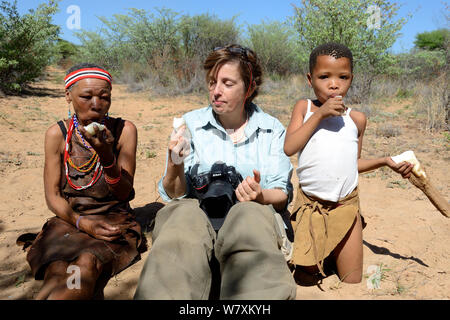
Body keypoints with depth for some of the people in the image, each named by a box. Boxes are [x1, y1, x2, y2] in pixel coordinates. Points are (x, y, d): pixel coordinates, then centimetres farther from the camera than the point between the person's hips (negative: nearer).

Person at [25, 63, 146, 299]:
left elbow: (124, 193, -6)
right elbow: (53, 196, 3)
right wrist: (81, 222, -16)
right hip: (68, 218, 1)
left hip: (114, 219, 0)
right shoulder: (57, 134, 1)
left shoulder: (124, 130, -3)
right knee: (58, 271, -32)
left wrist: (107, 155, -24)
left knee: (87, 264, -33)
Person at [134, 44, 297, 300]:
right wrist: (174, 166, -15)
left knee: (250, 212, -35)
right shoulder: (192, 123, 10)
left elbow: (282, 196, 7)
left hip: (253, 215, 0)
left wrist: (260, 196, -16)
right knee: (184, 213, -34)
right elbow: (174, 195, 6)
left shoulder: (272, 129, 11)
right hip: (198, 215, 1)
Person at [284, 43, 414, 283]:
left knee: (352, 280, 8)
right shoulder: (304, 107, 1)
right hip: (310, 204, -2)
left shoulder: (357, 119, 7)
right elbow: (289, 148, -14)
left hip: (347, 205, 2)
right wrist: (319, 114, -15)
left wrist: (385, 161, 6)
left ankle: (336, 255, 33)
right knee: (308, 269, 7)